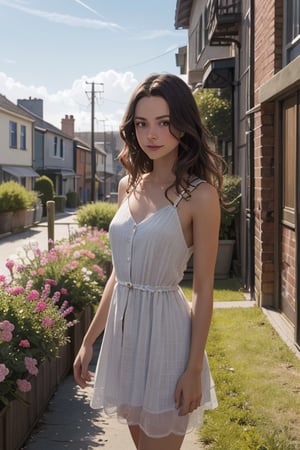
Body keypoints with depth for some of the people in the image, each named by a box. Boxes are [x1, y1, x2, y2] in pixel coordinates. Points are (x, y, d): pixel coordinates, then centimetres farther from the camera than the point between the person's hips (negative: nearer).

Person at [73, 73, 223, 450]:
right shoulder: (129, 186, 6)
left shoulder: (199, 194, -11)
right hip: (122, 328, 6)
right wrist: (88, 341, 13)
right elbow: (119, 273, 11)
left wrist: (194, 369, -12)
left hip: (165, 330, -6)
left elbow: (203, 289, -10)